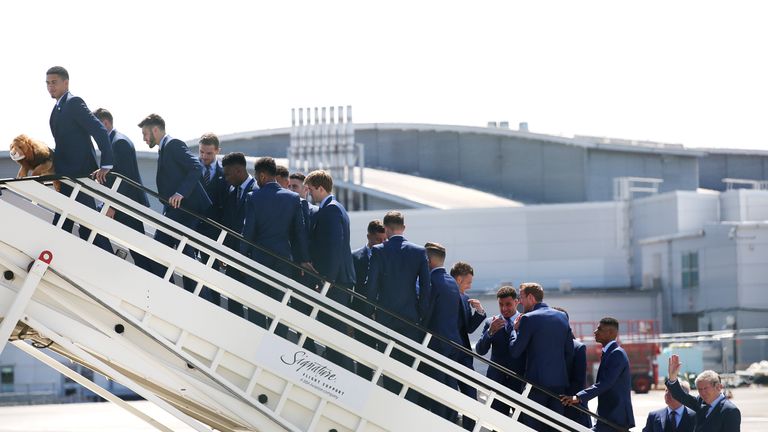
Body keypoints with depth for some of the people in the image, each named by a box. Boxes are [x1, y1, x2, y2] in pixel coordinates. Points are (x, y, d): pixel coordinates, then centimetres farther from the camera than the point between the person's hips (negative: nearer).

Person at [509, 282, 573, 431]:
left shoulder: (528, 319, -10)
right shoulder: (562, 316, 10)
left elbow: (515, 352, -8)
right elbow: (569, 351, 14)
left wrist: (516, 330, 6)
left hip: (537, 380, -6)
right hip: (559, 381, 6)